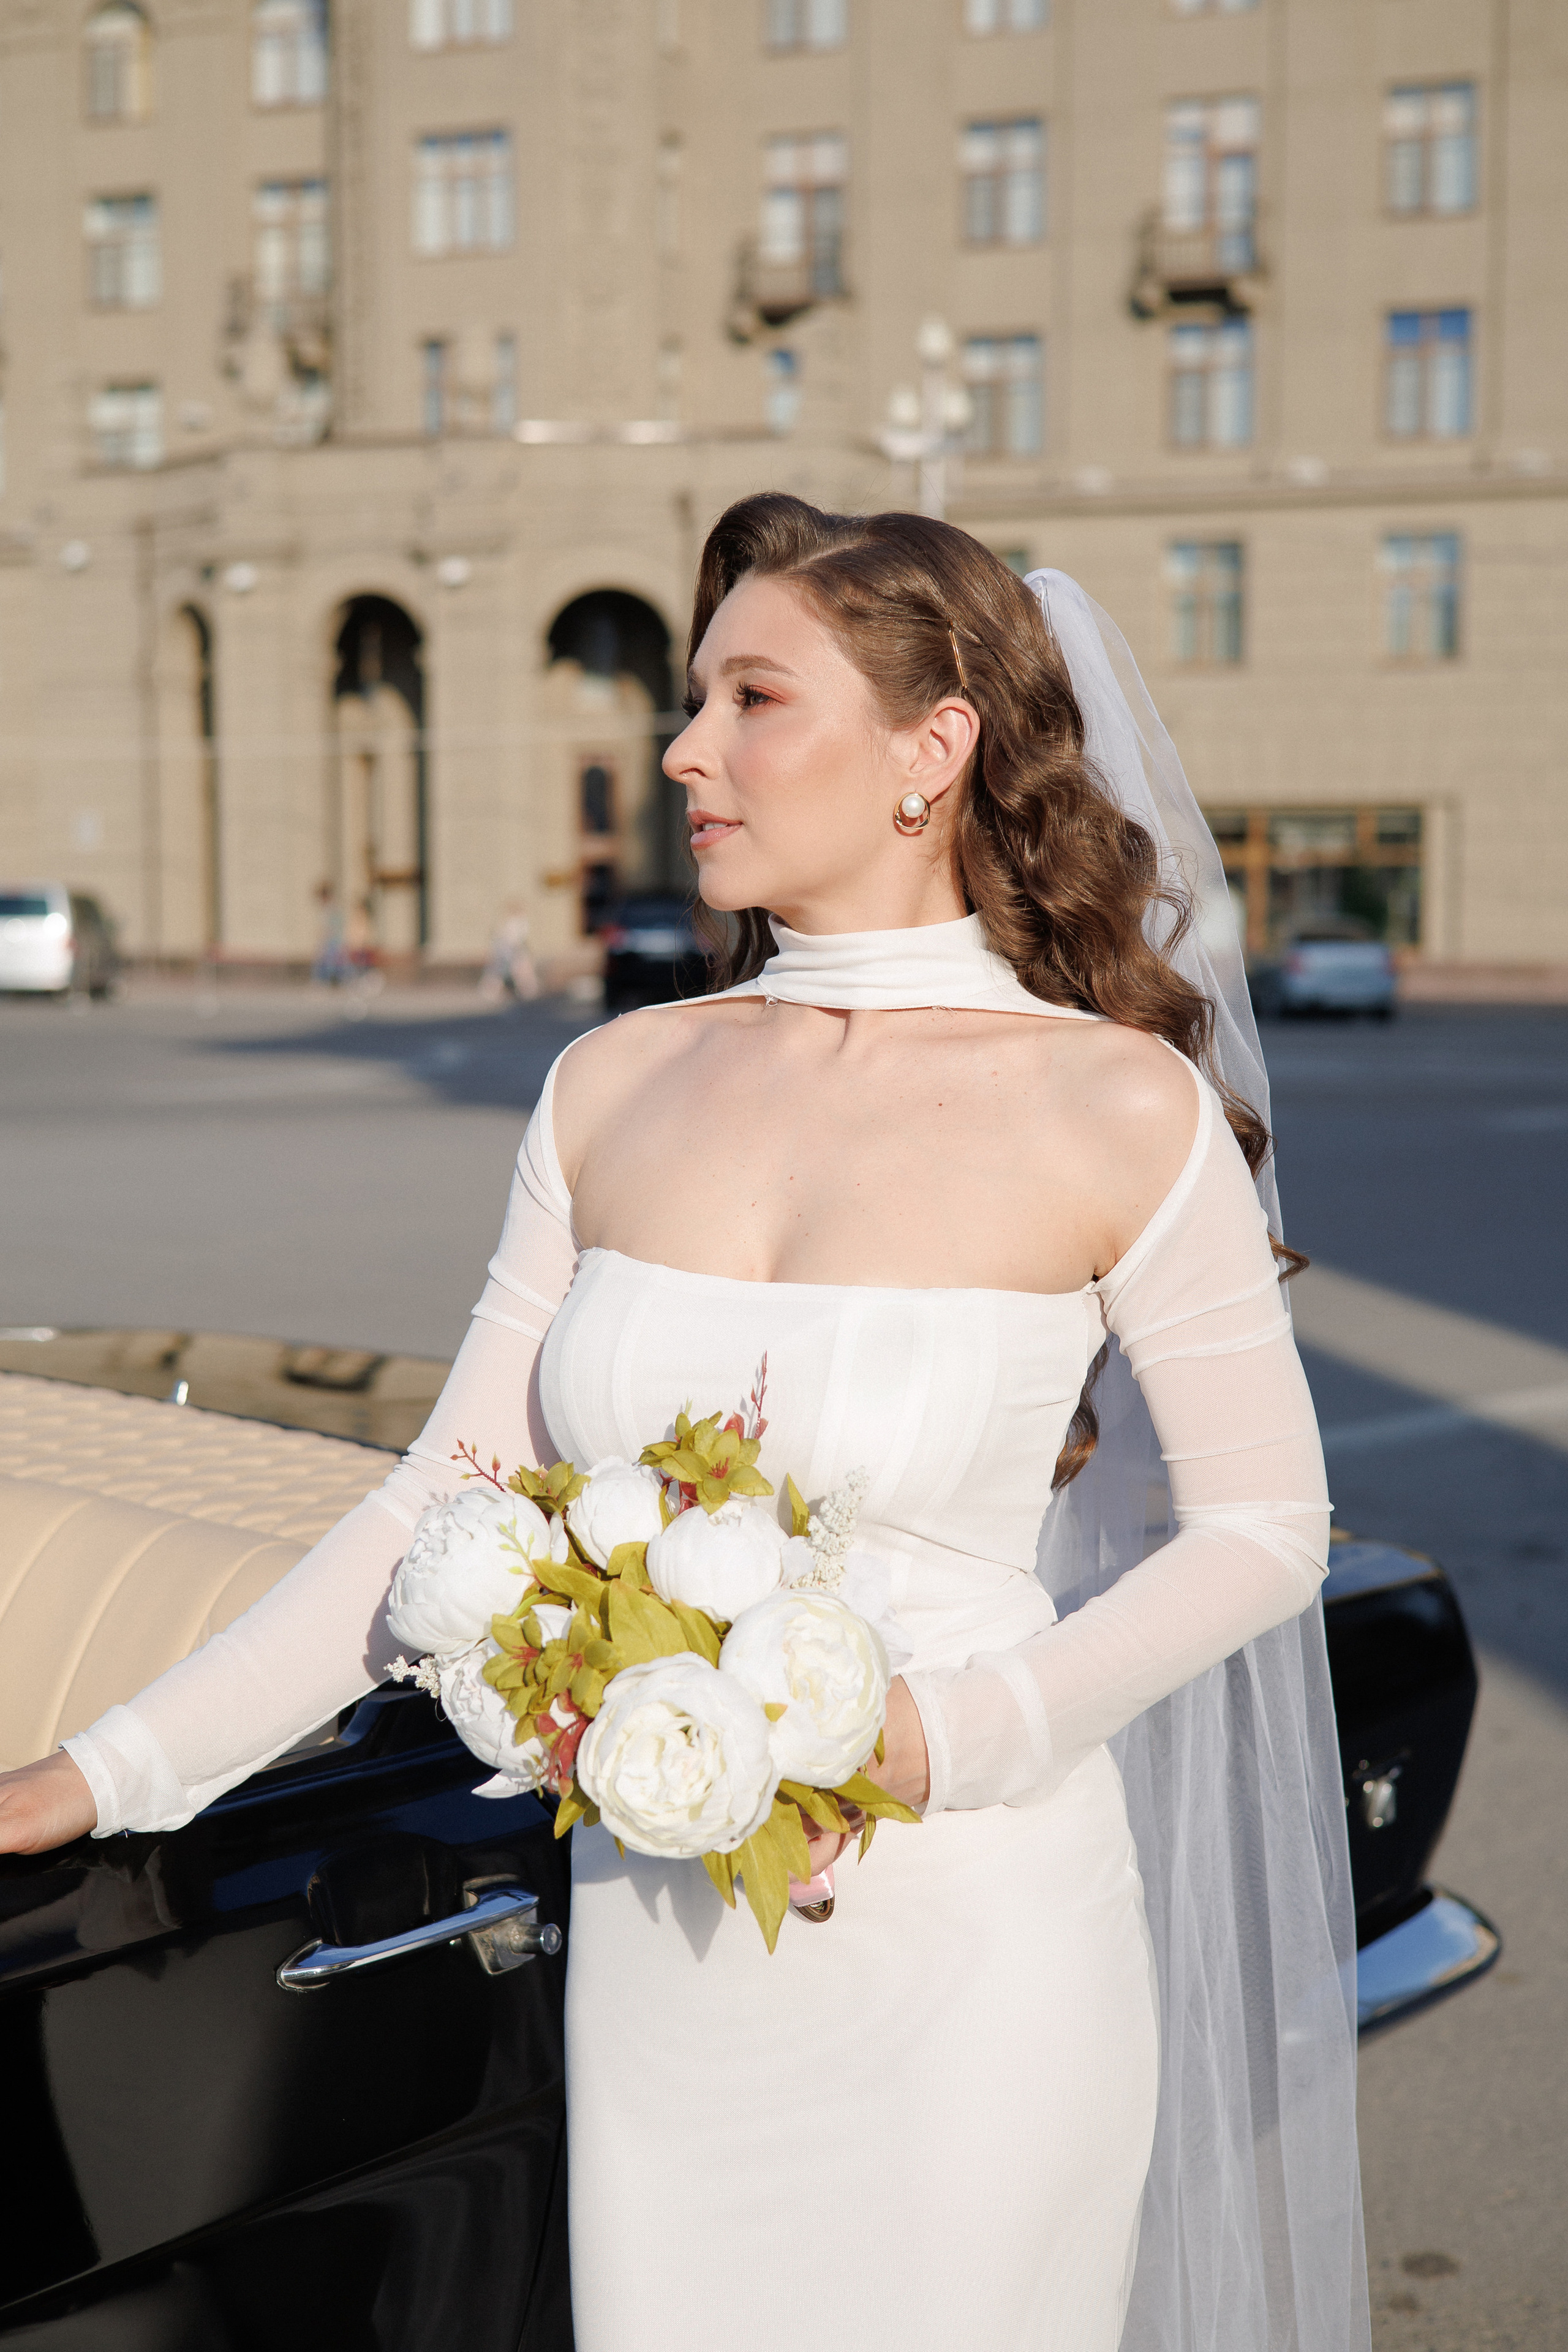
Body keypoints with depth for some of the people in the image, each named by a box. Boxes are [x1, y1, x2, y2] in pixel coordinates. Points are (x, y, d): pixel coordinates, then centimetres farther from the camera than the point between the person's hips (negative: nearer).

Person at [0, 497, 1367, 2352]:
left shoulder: (1119, 1111, -11)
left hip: (970, 1949, -3)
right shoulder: (612, 1091, 1)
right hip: (658, 1942, 4)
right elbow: (449, 1506, 3)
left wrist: (943, 1741, -16)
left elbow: (1266, 1529, -4)